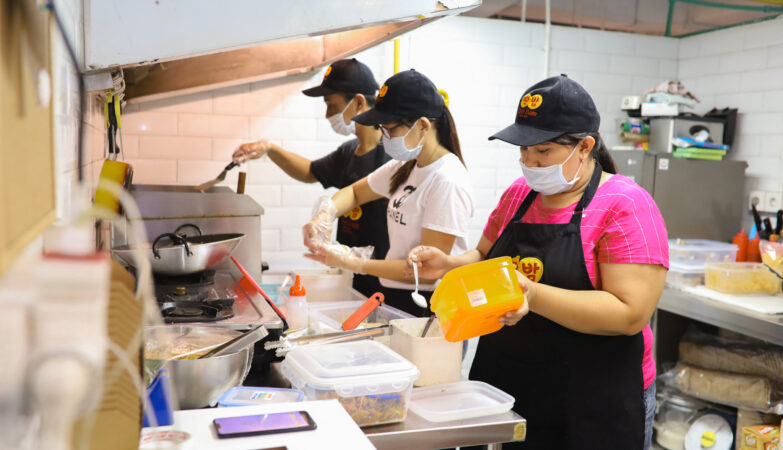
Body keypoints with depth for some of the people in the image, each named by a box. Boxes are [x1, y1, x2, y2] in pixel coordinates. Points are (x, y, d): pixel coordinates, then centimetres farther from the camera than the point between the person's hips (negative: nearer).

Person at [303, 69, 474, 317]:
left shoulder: (447, 181, -19)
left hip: (429, 309, -7)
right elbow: (355, 192, 20)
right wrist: (326, 214, -2)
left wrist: (354, 263, -18)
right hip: (394, 296, 7)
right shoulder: (405, 167, 7)